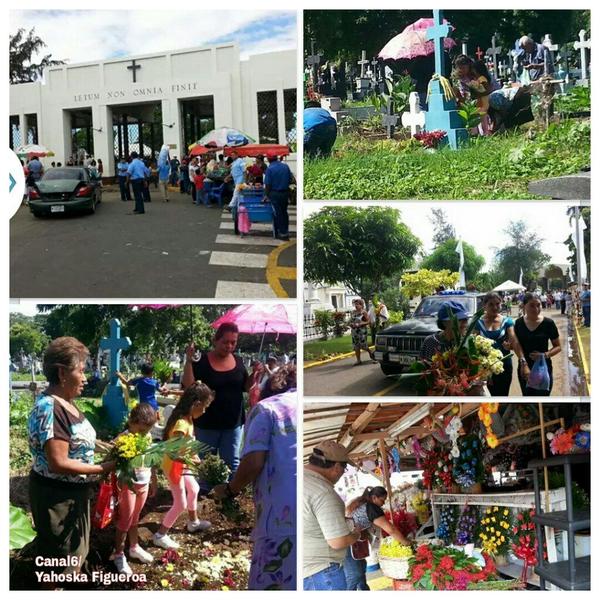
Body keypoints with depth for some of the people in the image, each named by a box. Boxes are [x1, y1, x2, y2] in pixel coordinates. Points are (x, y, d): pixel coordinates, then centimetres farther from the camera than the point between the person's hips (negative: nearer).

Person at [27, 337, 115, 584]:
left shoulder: (66, 402, 2)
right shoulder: (49, 408, -27)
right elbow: (59, 463, -30)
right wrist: (103, 468, -24)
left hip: (74, 491, 9)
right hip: (56, 496, -9)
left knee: (74, 548, 27)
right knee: (59, 556, 10)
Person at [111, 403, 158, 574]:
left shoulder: (148, 437, -1)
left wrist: (154, 481, 17)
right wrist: (128, 483, -31)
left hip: (143, 483, 6)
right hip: (128, 485, -6)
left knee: (135, 518, 22)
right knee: (125, 520, 6)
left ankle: (134, 547, 38)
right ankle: (118, 554, 21)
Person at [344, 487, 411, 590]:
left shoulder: (358, 503, 15)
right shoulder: (371, 508, -12)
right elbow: (390, 529, -17)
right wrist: (406, 542, -7)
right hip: (351, 549, -9)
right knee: (353, 581, -7)